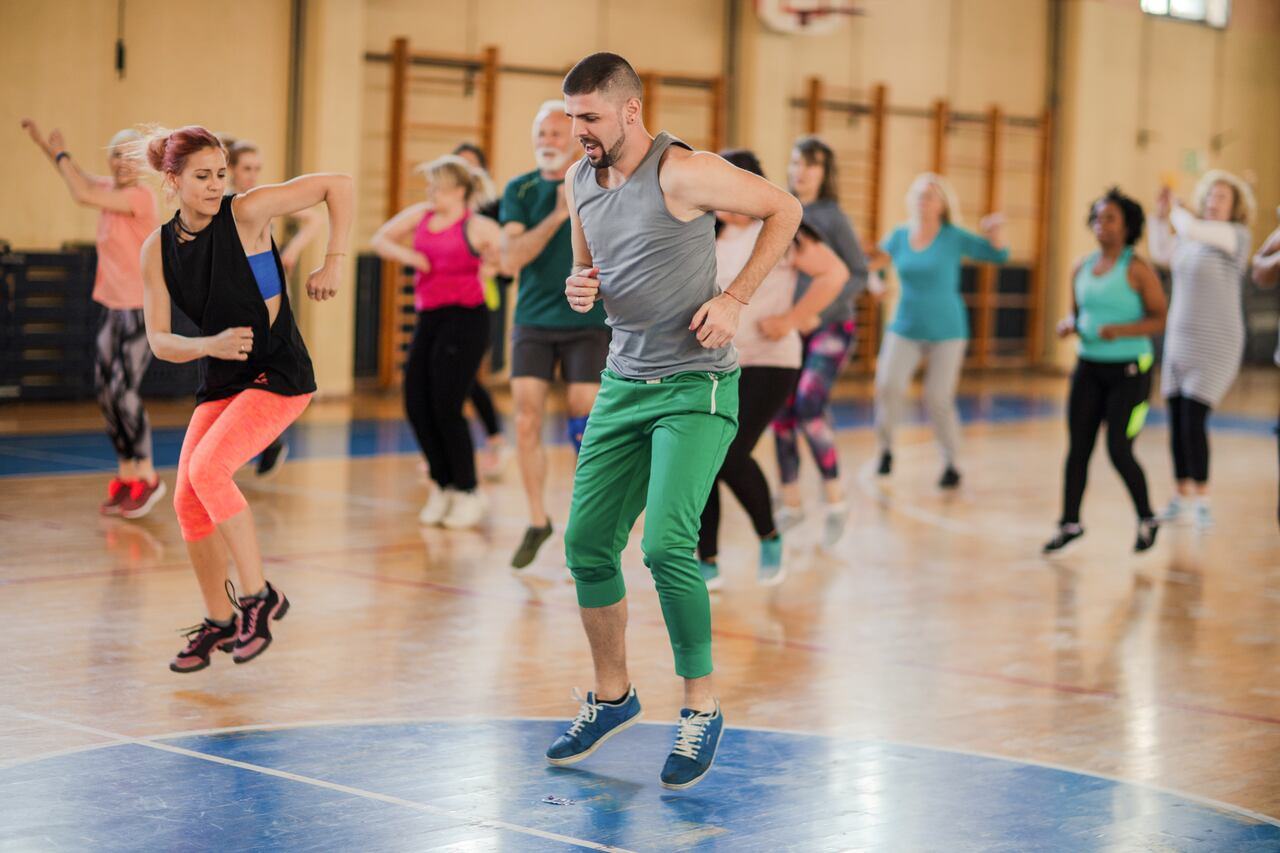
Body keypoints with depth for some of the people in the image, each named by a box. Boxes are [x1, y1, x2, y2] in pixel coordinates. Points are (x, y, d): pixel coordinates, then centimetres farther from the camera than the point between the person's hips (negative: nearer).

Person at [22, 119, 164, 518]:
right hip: (112, 305, 8)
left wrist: (61, 152, -8)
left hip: (142, 307, -8)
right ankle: (125, 476, 14)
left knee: (124, 388, -13)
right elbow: (80, 181, 26)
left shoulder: (141, 195, -15)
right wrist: (41, 141, 20)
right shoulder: (110, 188, 8)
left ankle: (147, 478, 0)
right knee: (105, 390, 5)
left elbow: (82, 195, -22)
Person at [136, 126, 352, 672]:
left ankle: (259, 597, -10)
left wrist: (333, 263, -12)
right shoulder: (158, 249, -1)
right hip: (221, 380, 6)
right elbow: (158, 341, -4)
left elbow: (338, 185, -10)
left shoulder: (247, 212, -14)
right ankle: (220, 621, 19)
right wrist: (209, 345, -23)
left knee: (207, 469, -23)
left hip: (279, 373, -6)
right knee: (188, 501, 0)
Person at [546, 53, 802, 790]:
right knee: (587, 544, 5)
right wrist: (579, 287, -2)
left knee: (666, 545, -18)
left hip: (695, 387, -7)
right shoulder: (580, 183, 6)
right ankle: (613, 696, 25)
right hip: (623, 383, 7)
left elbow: (785, 209, -7)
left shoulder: (682, 173, -16)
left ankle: (703, 709, 0)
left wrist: (735, 298, -13)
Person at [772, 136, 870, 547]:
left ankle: (835, 500, -9)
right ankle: (791, 504, 18)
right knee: (782, 416, 3)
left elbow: (859, 273, -5)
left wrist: (819, 311, -16)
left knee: (809, 407, -21)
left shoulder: (832, 216, -7)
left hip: (831, 326, -5)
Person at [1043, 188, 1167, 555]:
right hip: (1089, 366, 5)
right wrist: (1068, 325, -4)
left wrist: (1121, 331, -24)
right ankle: (1070, 523, 13)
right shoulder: (1082, 268, 8)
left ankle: (1147, 519, 14)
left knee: (1119, 451, -7)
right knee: (1078, 447, 3)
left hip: (1129, 370, -5)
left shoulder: (1137, 269, -9)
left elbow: (1160, 318, -9)